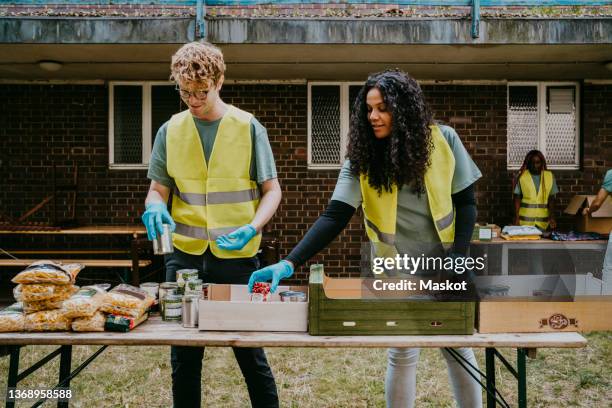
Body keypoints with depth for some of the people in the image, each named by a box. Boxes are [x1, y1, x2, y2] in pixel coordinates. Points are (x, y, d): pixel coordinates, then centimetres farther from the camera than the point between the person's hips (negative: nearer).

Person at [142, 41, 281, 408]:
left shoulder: (248, 127, -2)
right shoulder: (171, 130, 4)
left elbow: (271, 191, -1)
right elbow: (158, 189, 8)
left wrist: (252, 228, -18)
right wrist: (155, 207, -15)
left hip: (237, 255, -2)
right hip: (185, 254, 3)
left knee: (250, 350, 9)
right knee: (184, 353, 13)